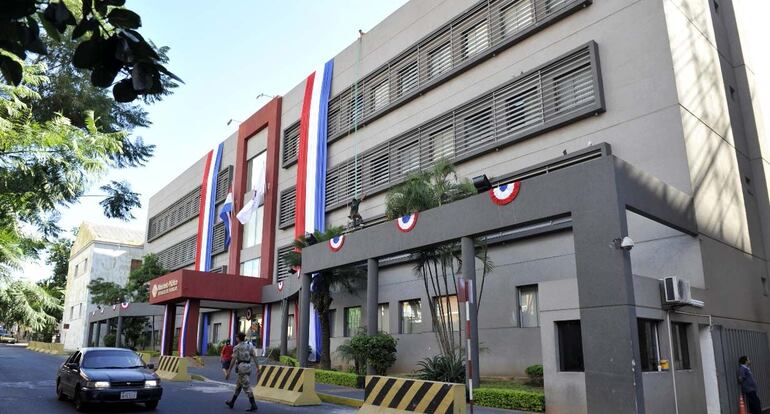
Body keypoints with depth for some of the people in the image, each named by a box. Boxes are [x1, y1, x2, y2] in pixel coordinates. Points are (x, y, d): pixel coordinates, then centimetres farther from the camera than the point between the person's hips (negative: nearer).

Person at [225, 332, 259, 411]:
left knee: (247, 387, -7)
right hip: (248, 367, 7)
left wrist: (228, 372, -5)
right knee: (238, 385, 21)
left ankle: (254, 405, -12)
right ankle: (231, 402, 31)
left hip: (241, 367, -7)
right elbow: (254, 357, 4)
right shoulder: (250, 345, 10)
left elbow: (233, 361, -10)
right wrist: (258, 368, 2)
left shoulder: (236, 347, -7)